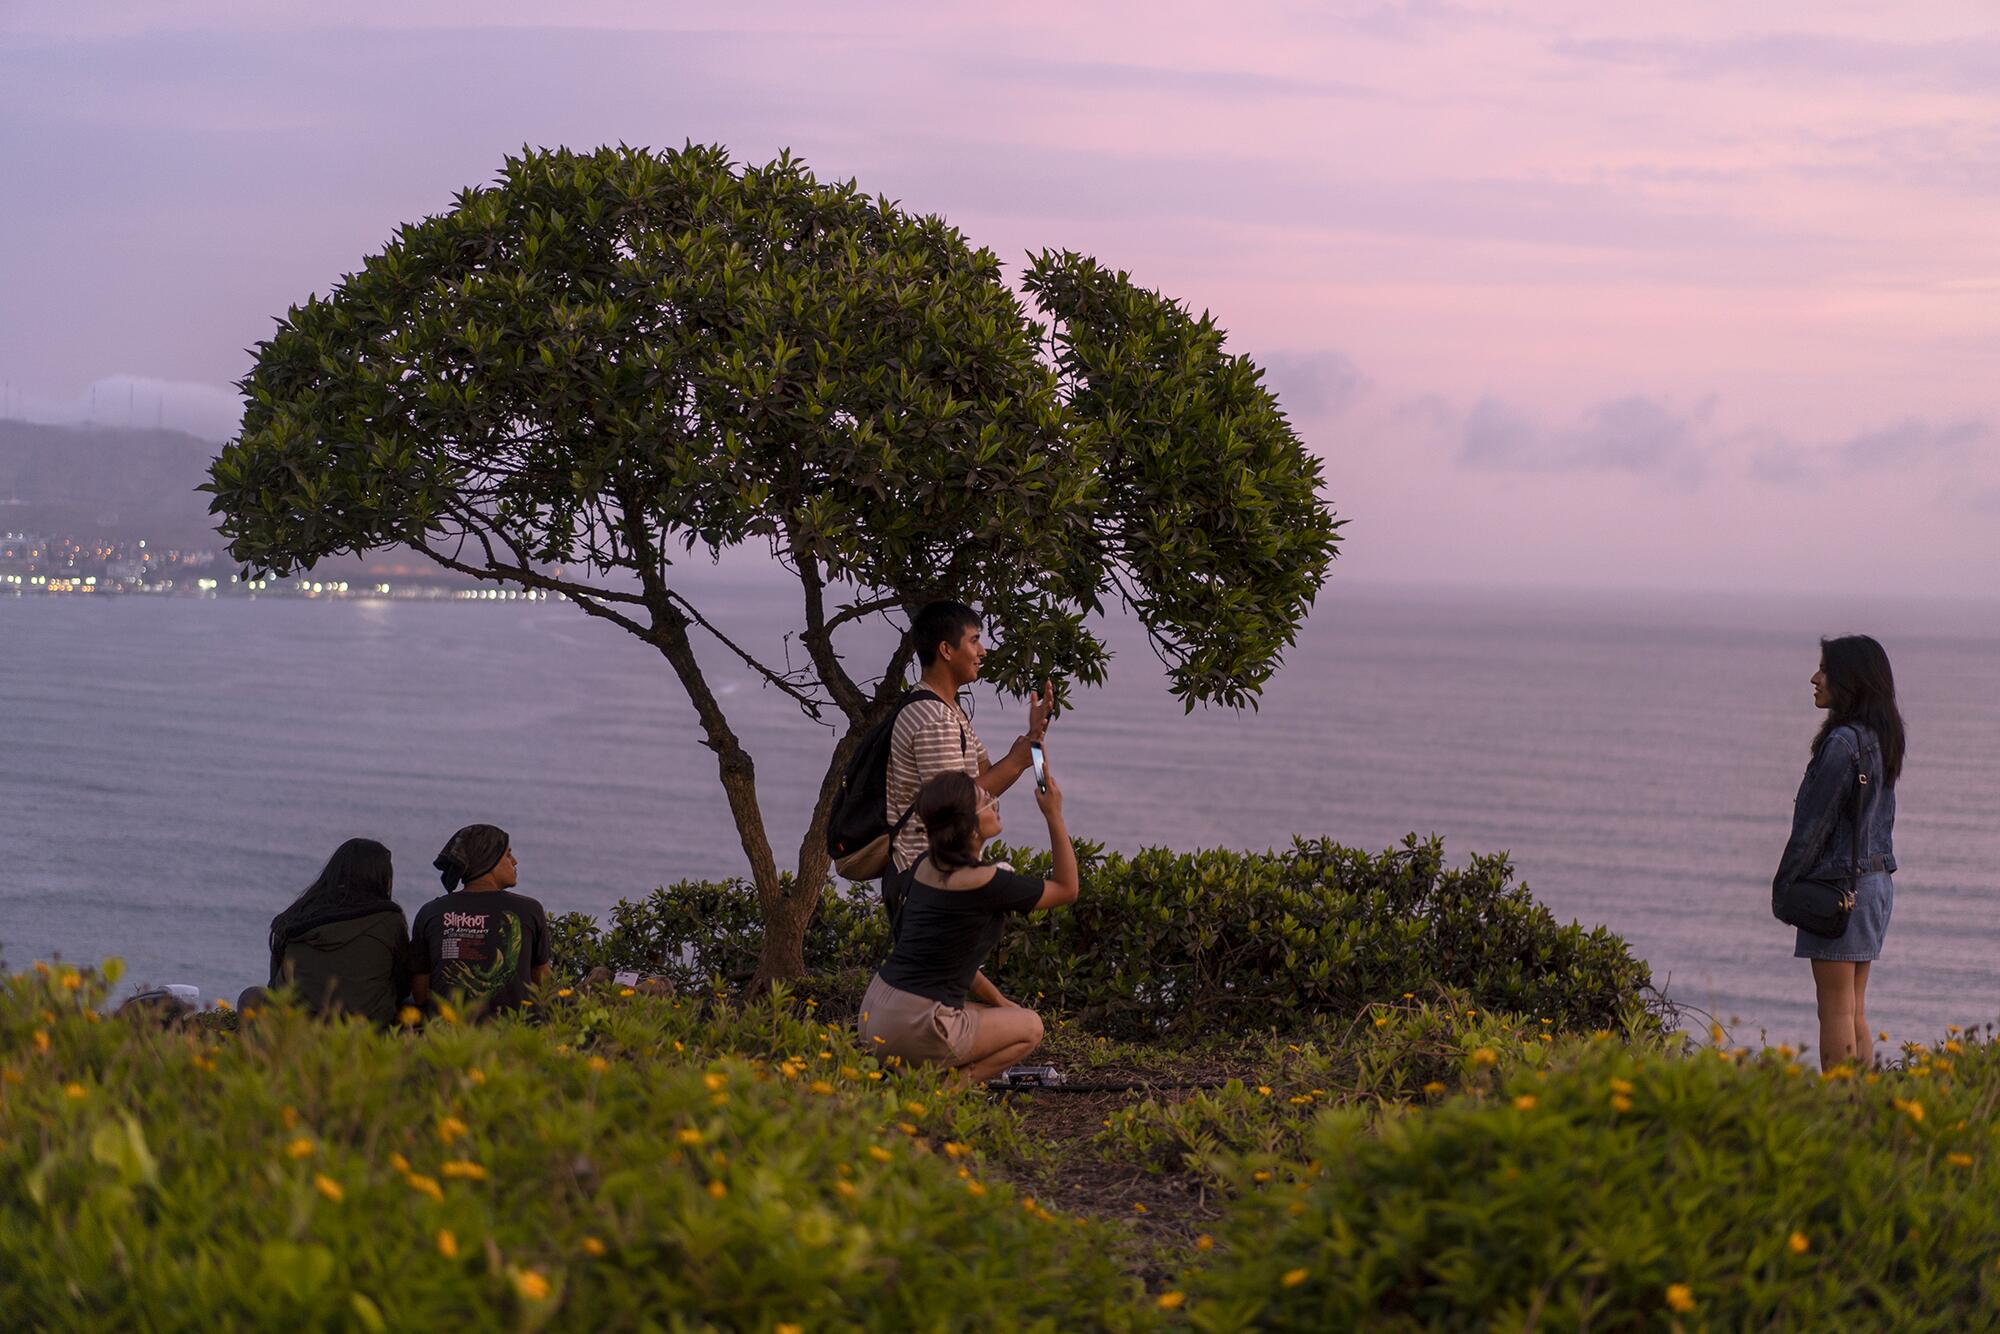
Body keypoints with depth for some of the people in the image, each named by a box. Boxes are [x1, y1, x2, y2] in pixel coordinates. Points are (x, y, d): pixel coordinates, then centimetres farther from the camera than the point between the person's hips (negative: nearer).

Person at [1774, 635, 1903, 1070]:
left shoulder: (1844, 742, -17)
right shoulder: (1880, 738, 11)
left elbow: (1815, 821, -16)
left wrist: (1784, 882, -6)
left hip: (1840, 882, -9)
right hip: (1876, 876, 9)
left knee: (1835, 1011, -4)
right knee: (1855, 1011, 13)